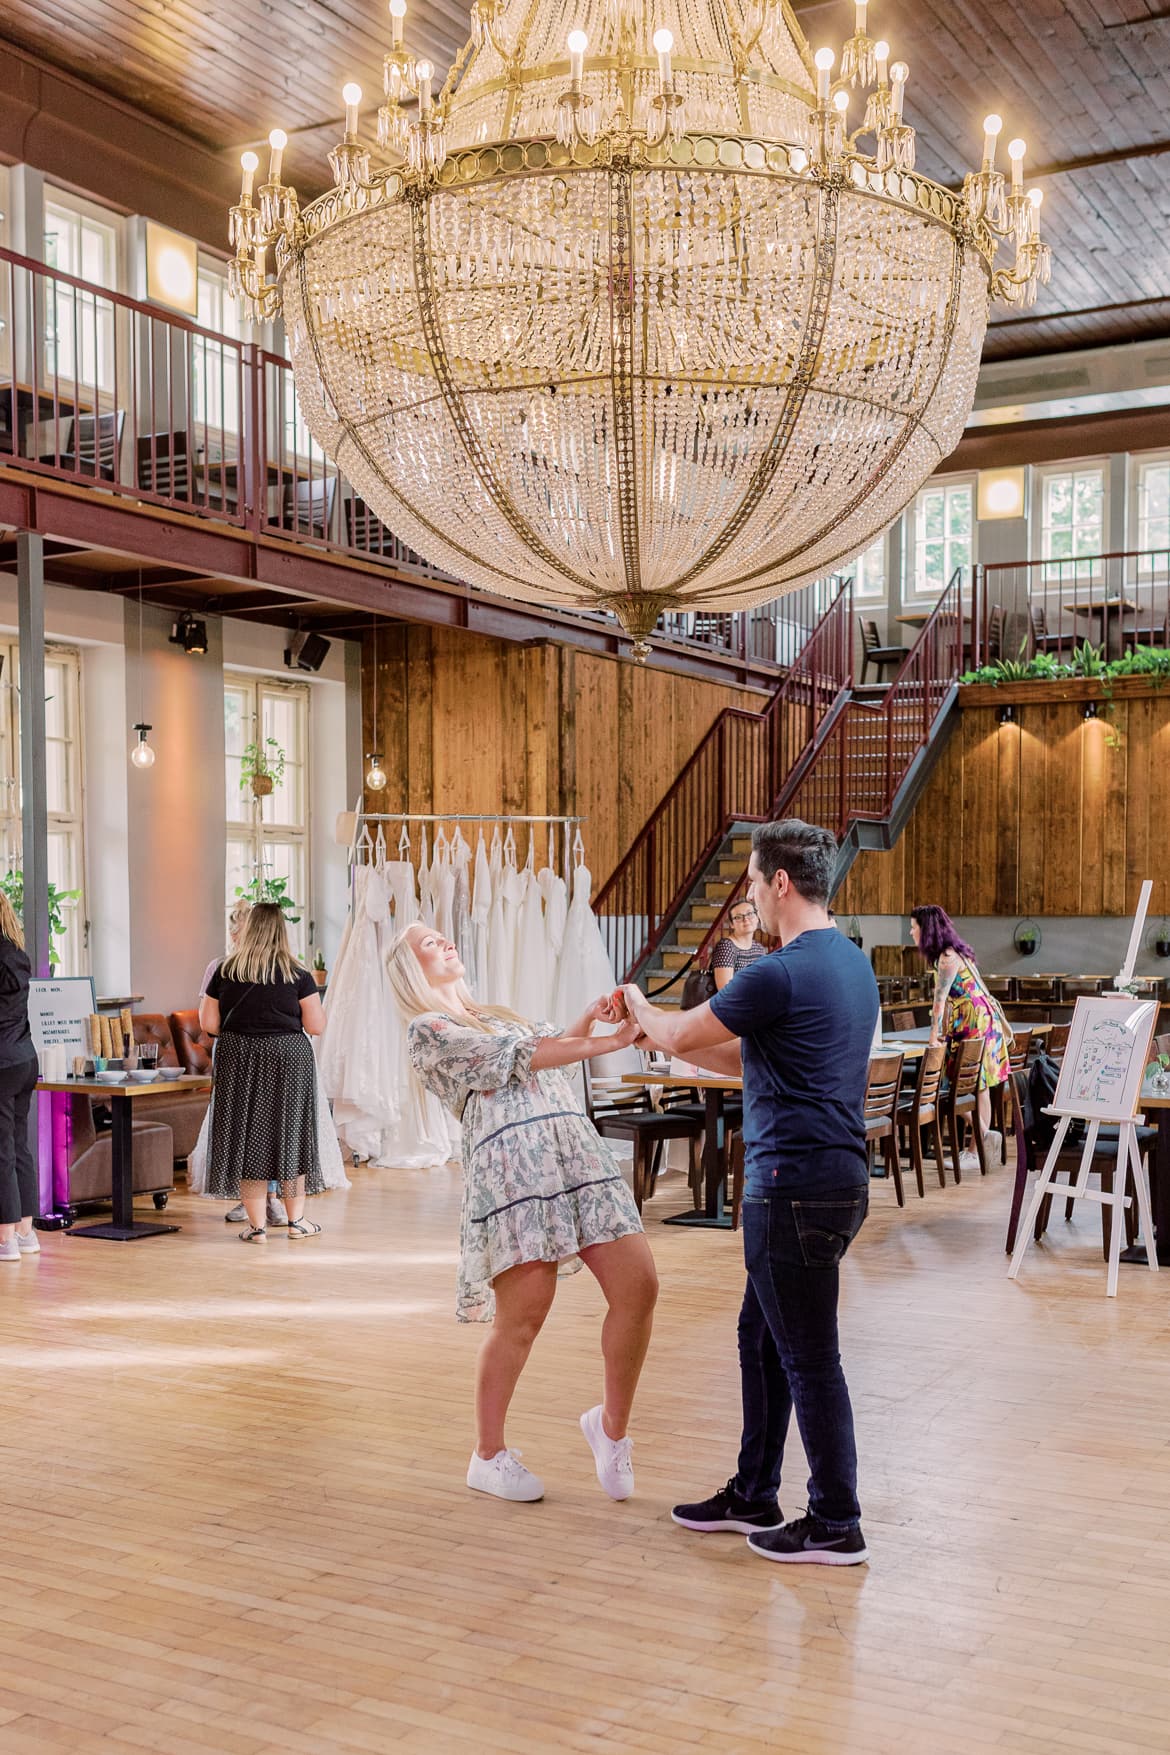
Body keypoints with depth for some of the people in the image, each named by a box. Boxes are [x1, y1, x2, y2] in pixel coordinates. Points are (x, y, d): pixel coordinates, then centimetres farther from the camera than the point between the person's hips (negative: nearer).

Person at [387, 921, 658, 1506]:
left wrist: (588, 1020, 4)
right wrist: (607, 1043, -7)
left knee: (638, 1286, -4)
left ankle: (612, 1425, 16)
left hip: (579, 1150, 7)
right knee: (522, 1318, -4)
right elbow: (519, 1057, -5)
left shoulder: (494, 1016, 30)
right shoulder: (427, 1030, 4)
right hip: (512, 1166, -7)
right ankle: (488, 1456, 16)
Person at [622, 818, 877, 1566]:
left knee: (808, 1356, 1)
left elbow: (681, 1034, -6)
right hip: (835, 1175, 10)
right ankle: (754, 1496, 30)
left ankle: (837, 1525, 13)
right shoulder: (852, 964, 12)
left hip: (796, 1187, -10)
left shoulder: (782, 974, -19)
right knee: (763, 1337, 19)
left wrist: (638, 1004, 15)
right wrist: (663, 1033, 20)